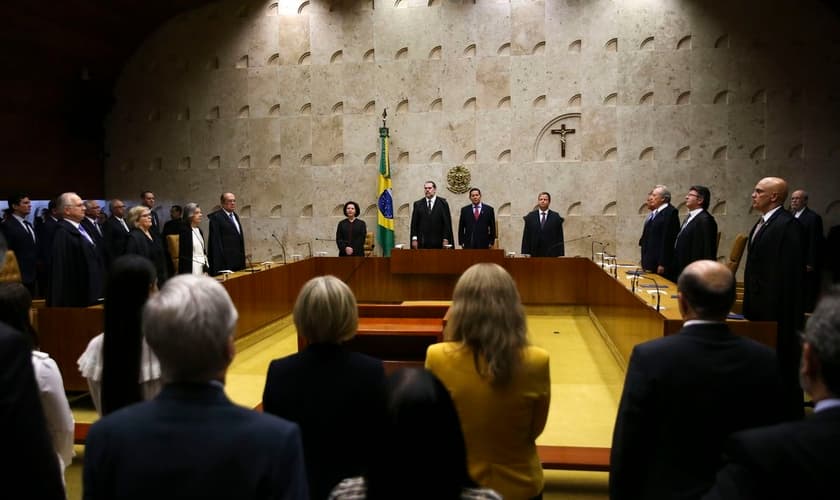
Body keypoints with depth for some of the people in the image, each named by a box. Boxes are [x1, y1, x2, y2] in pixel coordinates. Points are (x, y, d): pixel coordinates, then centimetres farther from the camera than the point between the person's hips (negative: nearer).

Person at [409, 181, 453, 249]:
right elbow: (414, 223, 8)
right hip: (422, 243, 1)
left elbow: (447, 223, 1)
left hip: (438, 243, -1)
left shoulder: (443, 203, 3)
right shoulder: (418, 204, 9)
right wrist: (414, 239, -1)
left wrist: (446, 239, -5)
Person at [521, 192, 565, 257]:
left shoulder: (556, 217, 4)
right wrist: (525, 253, -1)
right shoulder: (530, 217, 8)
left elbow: (560, 237, 3)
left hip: (551, 254, -1)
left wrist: (561, 255, -3)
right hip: (535, 255, 1)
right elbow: (526, 237, 7)